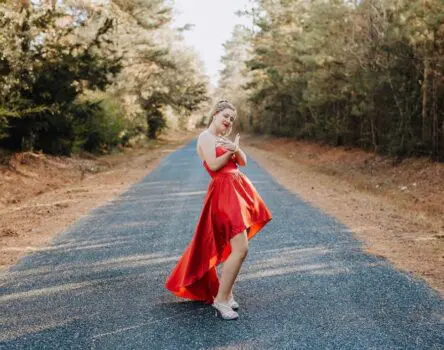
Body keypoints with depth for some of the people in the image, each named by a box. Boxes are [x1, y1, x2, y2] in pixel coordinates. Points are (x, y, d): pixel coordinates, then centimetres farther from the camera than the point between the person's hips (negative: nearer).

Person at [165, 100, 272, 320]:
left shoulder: (224, 139, 19)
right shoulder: (206, 137, -5)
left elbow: (243, 162, 11)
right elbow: (213, 165, -18)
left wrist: (236, 150, -8)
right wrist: (230, 152, -7)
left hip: (238, 190, 9)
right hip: (224, 192, -9)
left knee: (234, 247, 12)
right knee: (240, 249, -14)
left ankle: (225, 292, 23)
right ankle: (221, 300, -5)